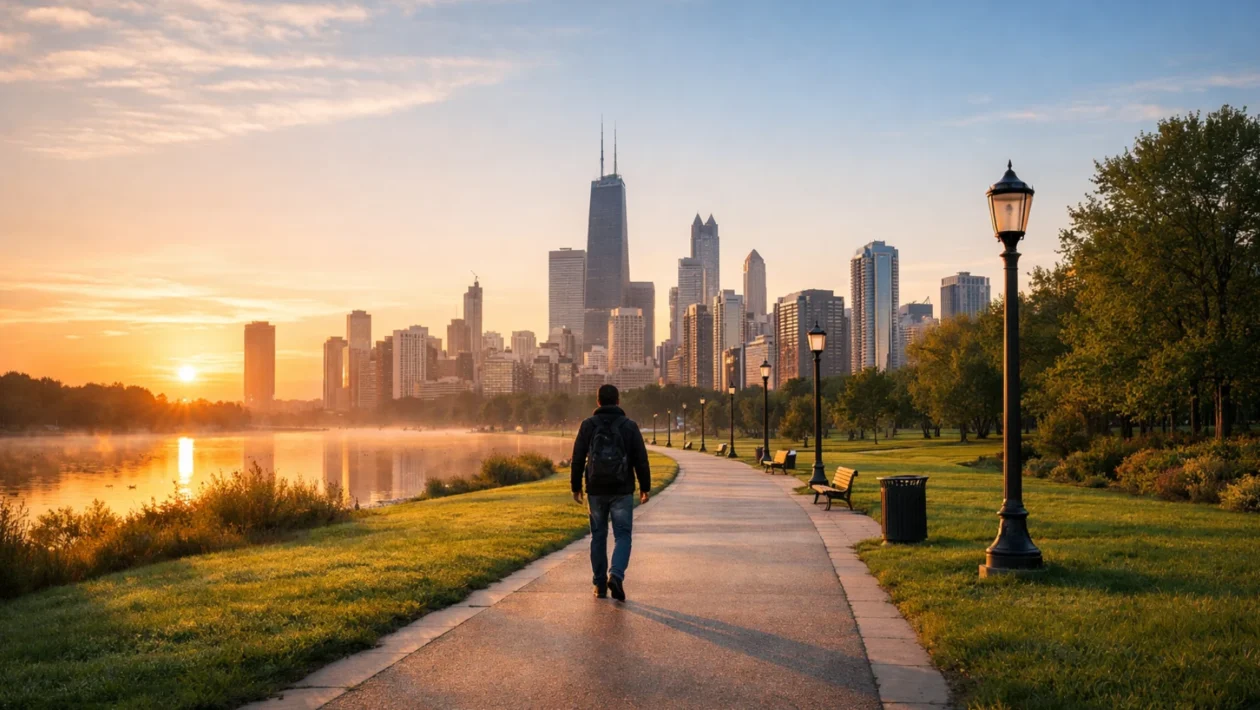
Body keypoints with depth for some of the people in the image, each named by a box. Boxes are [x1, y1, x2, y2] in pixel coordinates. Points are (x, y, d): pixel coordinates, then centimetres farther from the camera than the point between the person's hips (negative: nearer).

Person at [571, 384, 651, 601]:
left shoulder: (588, 425, 0)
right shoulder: (629, 426, -1)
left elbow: (578, 458, 0)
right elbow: (641, 460, -1)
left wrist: (576, 486, 10)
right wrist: (645, 488, 8)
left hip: (596, 491, 1)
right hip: (622, 491, -1)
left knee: (598, 536, 12)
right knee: (622, 536, 3)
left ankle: (600, 584, 14)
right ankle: (616, 576, -19)